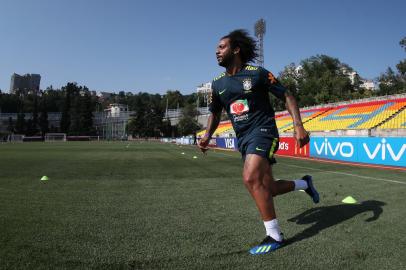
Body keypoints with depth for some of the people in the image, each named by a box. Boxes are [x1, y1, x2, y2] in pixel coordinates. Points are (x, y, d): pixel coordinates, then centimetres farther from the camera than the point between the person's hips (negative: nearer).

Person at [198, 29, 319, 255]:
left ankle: (274, 236, -9)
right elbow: (215, 113, 20)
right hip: (243, 138, 6)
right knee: (267, 188, 8)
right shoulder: (218, 84, 8)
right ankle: (304, 183, 38)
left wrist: (298, 126, -14)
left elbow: (287, 97, -3)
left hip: (262, 130, -6)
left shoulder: (257, 73, -8)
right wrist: (207, 135, 3)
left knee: (250, 178, -26)